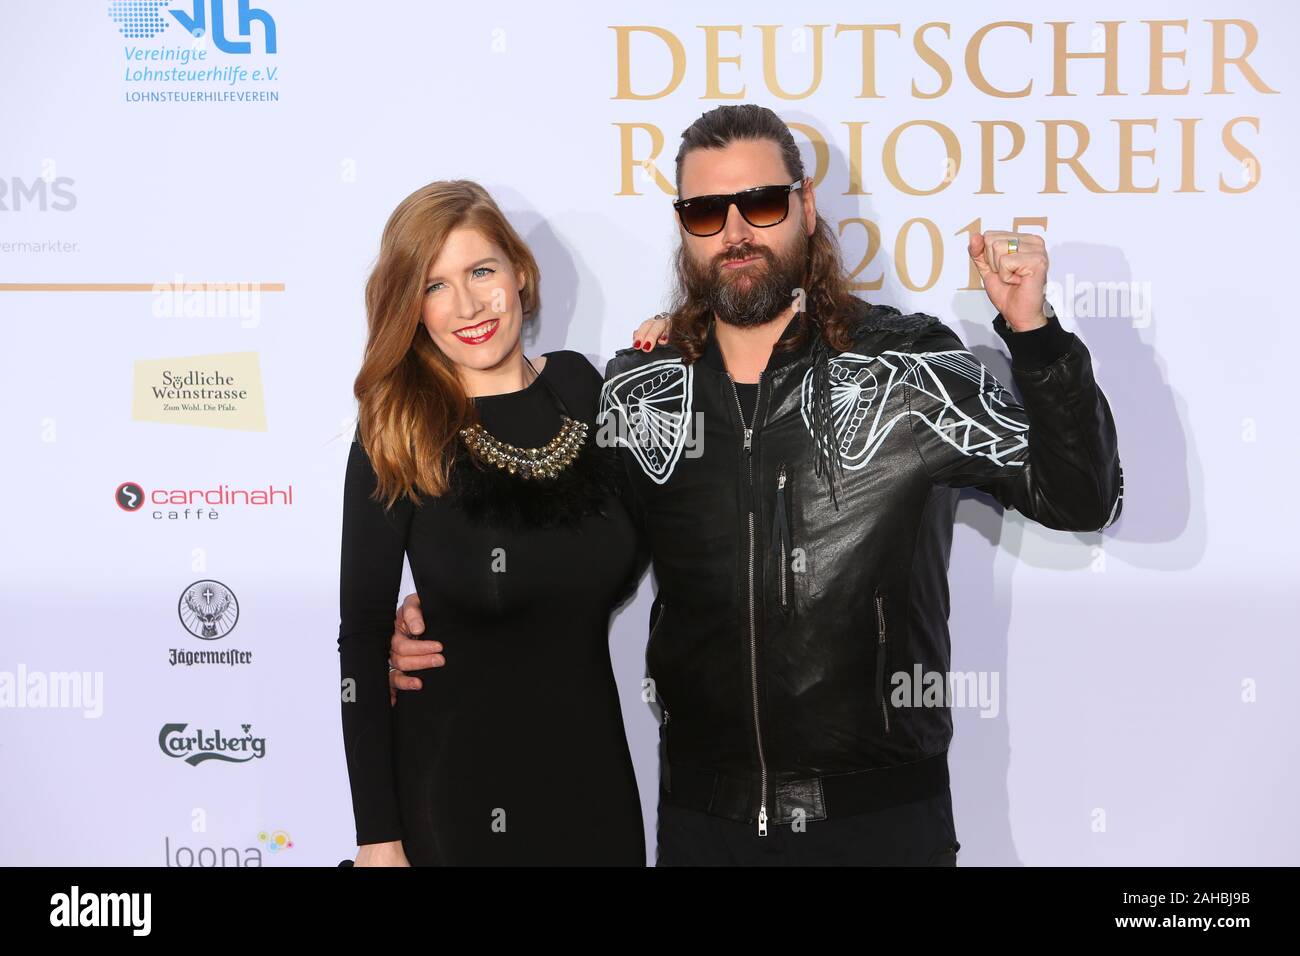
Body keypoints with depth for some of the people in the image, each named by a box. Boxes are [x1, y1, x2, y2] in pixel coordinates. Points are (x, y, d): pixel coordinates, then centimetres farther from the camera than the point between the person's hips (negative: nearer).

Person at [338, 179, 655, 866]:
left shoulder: (581, 386, -1)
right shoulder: (396, 433, -10)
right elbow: (363, 637, -8)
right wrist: (377, 836, -10)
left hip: (592, 768, 3)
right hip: (455, 780, -3)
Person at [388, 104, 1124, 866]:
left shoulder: (907, 367, -7)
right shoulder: (636, 390, 1)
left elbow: (1082, 501, -9)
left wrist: (1032, 329, -21)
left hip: (881, 813, -2)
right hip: (702, 814, 3)